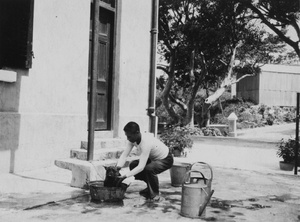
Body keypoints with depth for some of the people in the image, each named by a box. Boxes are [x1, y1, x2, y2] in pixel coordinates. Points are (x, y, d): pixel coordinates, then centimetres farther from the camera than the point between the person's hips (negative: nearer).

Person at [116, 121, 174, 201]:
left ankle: (155, 194, -10)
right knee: (133, 165, -5)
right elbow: (124, 155, -13)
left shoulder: (146, 143, -38)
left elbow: (141, 167, -38)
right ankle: (150, 187, 14)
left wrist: (125, 176, -40)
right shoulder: (133, 139, -15)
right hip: (153, 158, 8)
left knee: (149, 169, -34)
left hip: (165, 160, -8)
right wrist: (117, 167, -29)